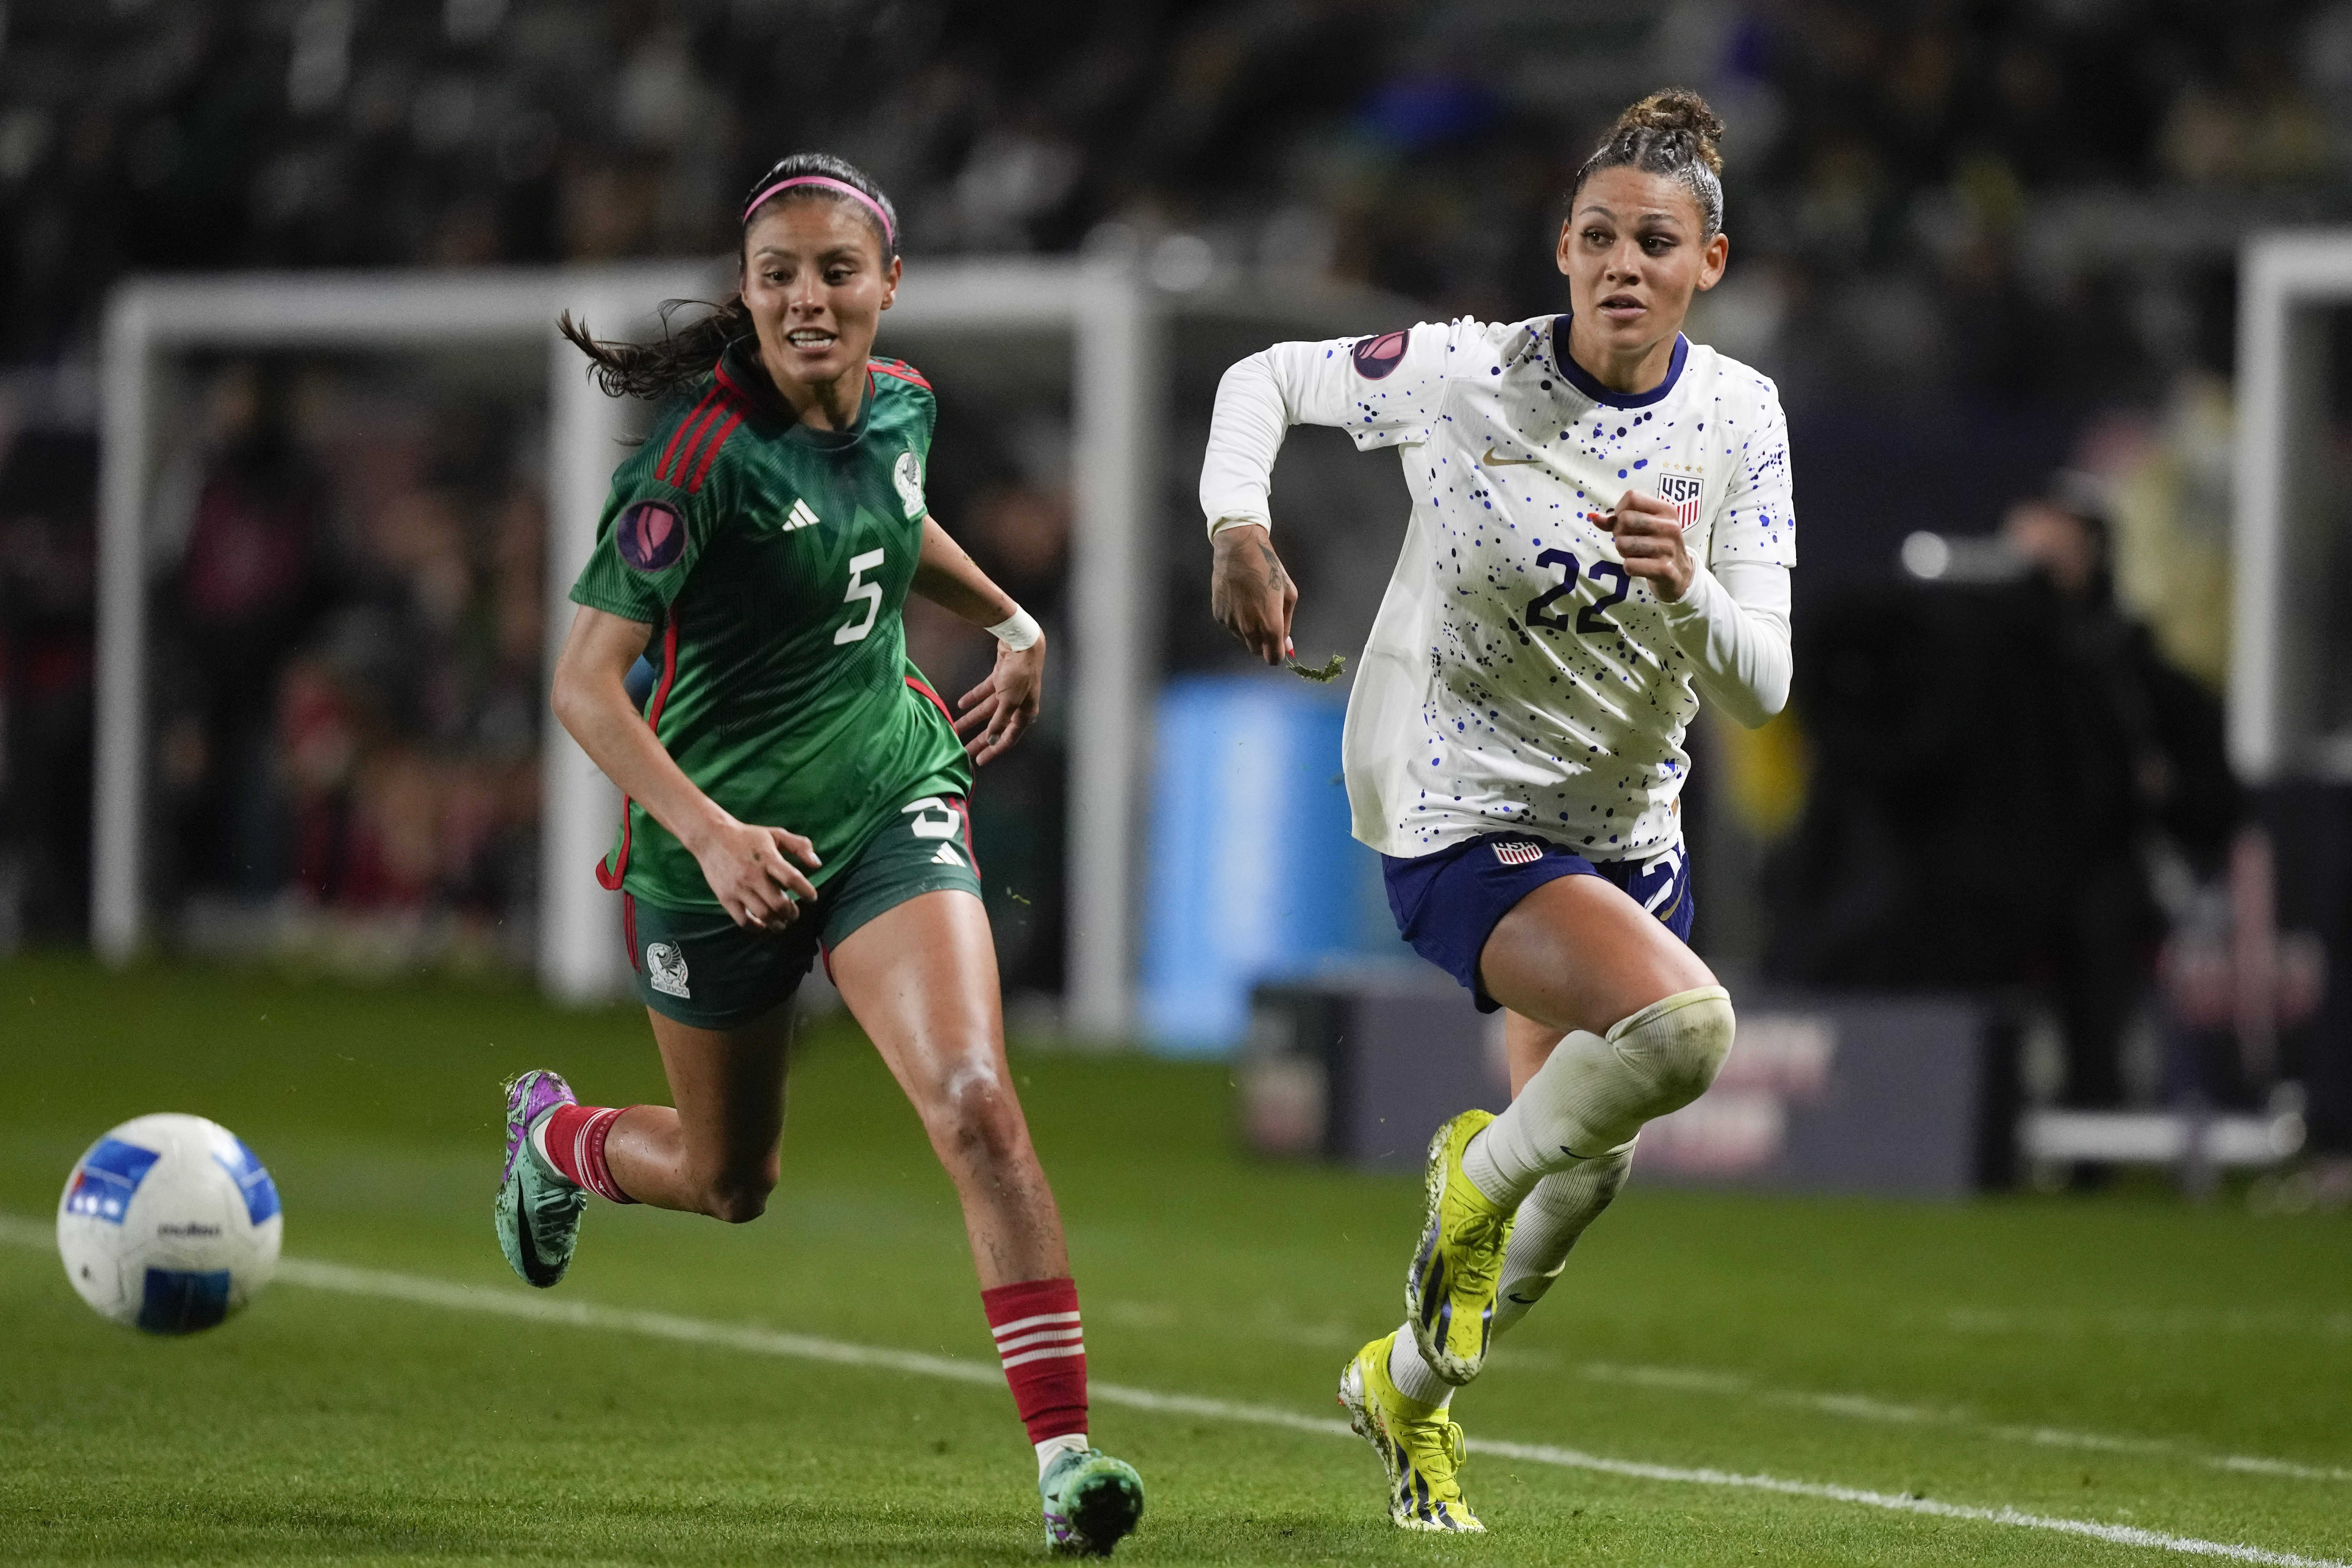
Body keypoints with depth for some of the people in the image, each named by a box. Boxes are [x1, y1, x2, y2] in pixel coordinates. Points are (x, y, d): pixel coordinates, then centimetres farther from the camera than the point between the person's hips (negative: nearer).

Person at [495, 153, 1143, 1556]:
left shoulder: (903, 405, -2)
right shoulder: (705, 452, -22)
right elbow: (587, 682, -25)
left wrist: (1015, 625, 25)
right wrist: (710, 832, -36)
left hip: (893, 796, 3)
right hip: (722, 836, -3)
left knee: (976, 1104, -20)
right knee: (730, 1183, 16)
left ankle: (1067, 1455, -20)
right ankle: (557, 1137, 51)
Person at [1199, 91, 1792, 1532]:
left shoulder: (1740, 419, -6)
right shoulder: (1463, 376, -15)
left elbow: (1760, 688, -9)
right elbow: (1265, 380, 2)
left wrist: (1689, 590, -30)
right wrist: (1238, 529, -15)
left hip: (1629, 831, 6)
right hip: (1462, 819, -6)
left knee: (1586, 1174, 15)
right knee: (1682, 1021, -30)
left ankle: (1410, 1388, 43)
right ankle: (1477, 1175, -1)